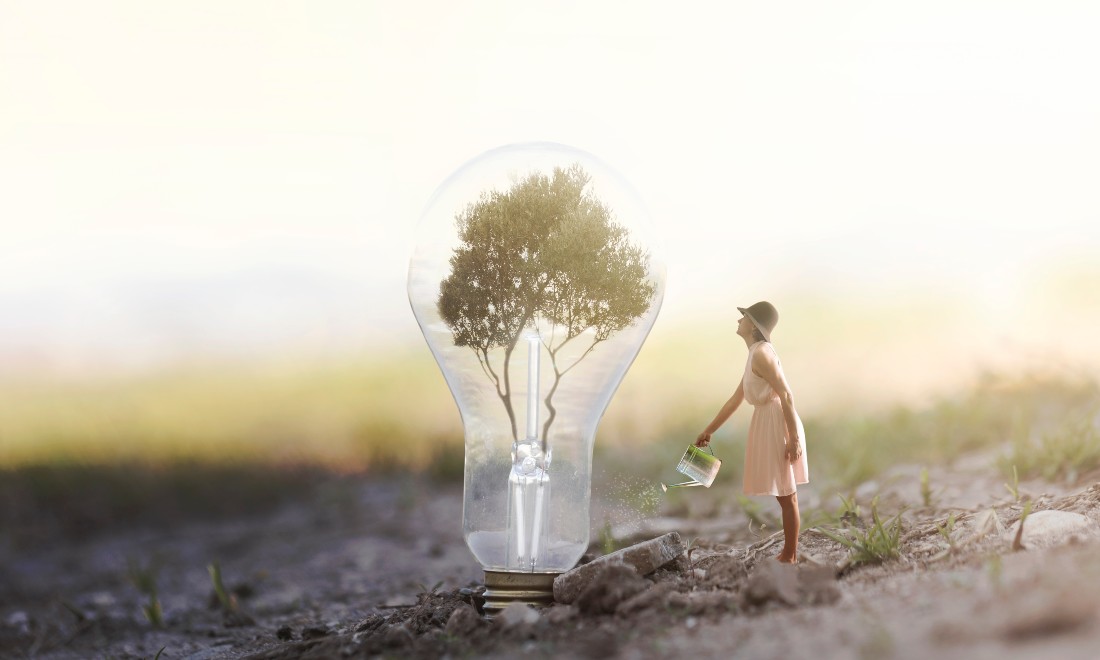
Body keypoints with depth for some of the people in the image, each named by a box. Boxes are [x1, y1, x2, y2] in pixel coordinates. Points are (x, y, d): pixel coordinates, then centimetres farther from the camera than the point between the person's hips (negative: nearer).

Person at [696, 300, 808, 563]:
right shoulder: (755, 354, 17)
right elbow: (735, 399, 23)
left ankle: (789, 557, 3)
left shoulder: (761, 353, -15)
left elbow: (786, 395, -21)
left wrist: (793, 437, -23)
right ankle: (788, 553, 20)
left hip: (778, 423, -10)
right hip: (769, 423, 10)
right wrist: (709, 431, 26)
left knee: (786, 495, -3)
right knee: (786, 494, 14)